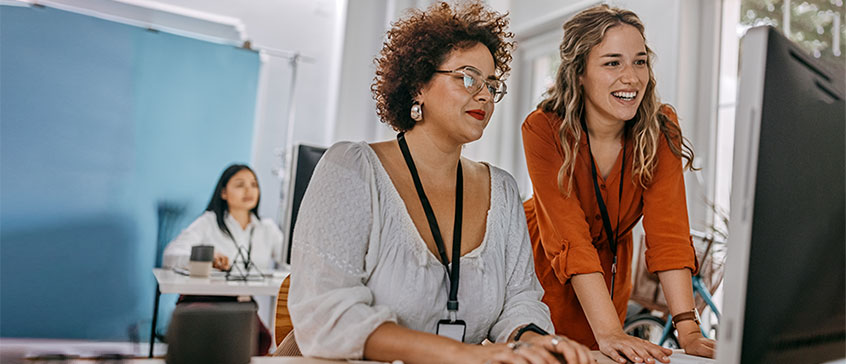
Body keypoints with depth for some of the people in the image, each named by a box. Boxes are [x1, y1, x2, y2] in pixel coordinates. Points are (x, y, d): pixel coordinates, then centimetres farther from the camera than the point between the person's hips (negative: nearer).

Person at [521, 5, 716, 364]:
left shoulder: (660, 129, -17)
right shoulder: (543, 129, -26)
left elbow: (667, 230, -24)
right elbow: (570, 238, -33)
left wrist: (687, 329, -33)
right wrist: (609, 332, -41)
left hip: (609, 268, 3)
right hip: (541, 268, -2)